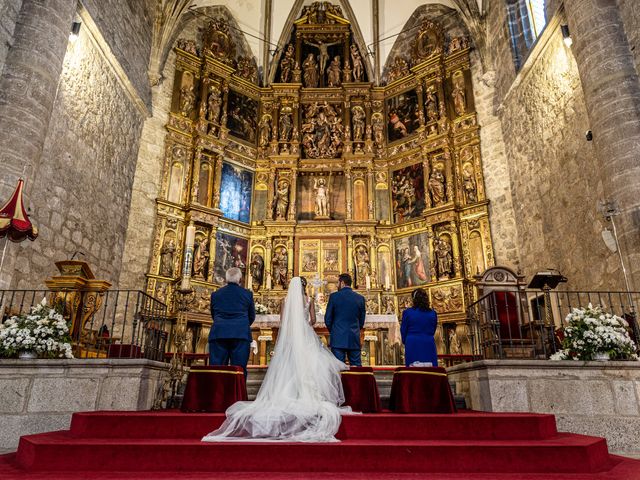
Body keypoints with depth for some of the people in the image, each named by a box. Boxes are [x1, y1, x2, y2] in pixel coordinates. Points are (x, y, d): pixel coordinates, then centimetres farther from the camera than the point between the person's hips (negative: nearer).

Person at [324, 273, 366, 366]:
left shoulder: (334, 296, -4)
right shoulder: (360, 298, 5)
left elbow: (327, 318, 1)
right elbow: (362, 321, 10)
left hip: (338, 338, -2)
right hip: (354, 339, 3)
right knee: (356, 366, 7)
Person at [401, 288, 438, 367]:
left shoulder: (407, 312, -4)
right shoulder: (432, 313, 3)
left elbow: (403, 331, 5)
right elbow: (433, 331, 13)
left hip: (412, 346, -2)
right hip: (428, 345, 2)